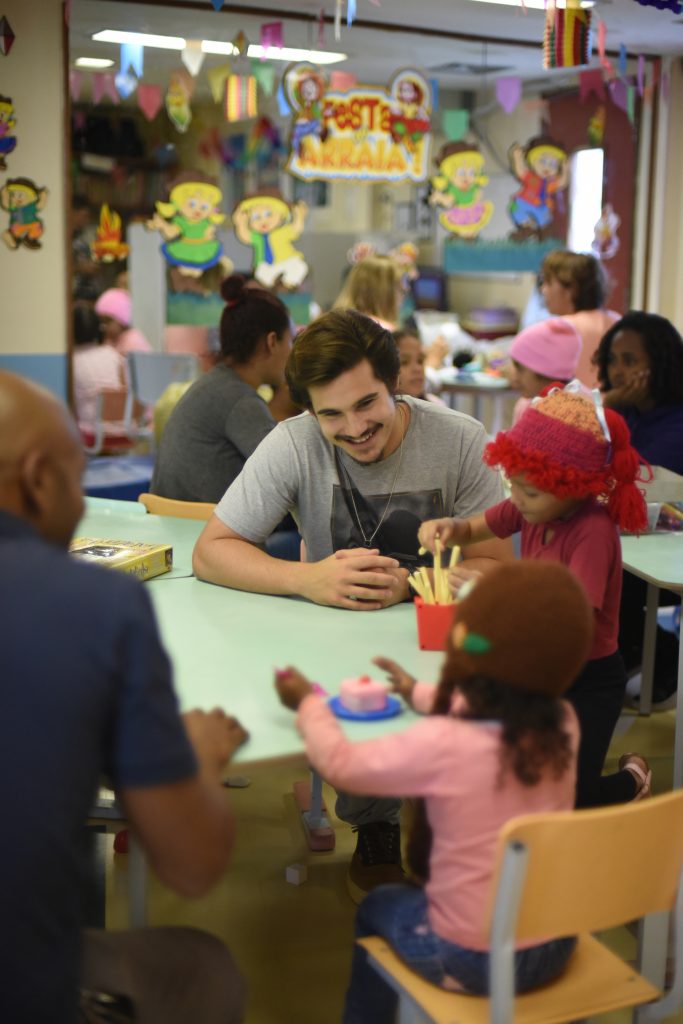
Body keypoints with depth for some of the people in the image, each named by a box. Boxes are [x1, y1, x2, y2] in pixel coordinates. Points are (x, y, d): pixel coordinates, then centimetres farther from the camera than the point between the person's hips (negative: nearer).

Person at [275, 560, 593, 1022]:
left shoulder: (441, 744, -28)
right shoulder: (562, 723, -11)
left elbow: (341, 762, -13)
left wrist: (309, 701, 5)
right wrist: (419, 692, 24)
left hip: (475, 960, -5)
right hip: (557, 944, 5)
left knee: (378, 906, 26)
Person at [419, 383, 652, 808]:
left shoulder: (593, 531, -27)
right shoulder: (533, 508, -6)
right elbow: (472, 530, 9)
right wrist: (447, 528, -15)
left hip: (588, 680, -7)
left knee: (564, 802, -9)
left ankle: (632, 779, 23)